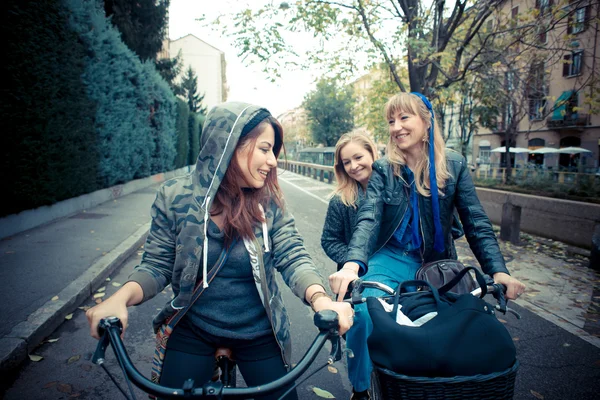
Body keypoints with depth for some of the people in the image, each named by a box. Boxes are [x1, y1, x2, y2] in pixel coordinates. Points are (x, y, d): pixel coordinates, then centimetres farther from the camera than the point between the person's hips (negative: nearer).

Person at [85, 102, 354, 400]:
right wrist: (121, 297, -27)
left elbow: (293, 258, -16)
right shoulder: (175, 197, -13)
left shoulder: (269, 203, -12)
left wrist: (320, 298, -36)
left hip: (258, 334, 1)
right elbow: (157, 265, -7)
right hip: (192, 330, 0)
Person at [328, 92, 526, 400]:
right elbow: (368, 219, -18)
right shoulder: (383, 169, -4)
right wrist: (352, 265, -36)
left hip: (436, 265, 2)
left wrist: (499, 271, -17)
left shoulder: (454, 165, -2)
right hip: (391, 260, -1)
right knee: (361, 311, -26)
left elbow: (476, 223, -3)